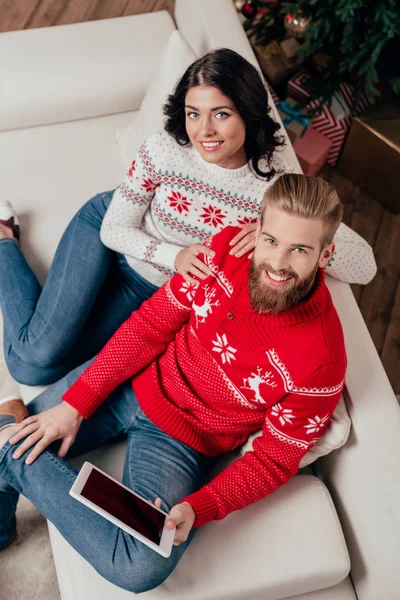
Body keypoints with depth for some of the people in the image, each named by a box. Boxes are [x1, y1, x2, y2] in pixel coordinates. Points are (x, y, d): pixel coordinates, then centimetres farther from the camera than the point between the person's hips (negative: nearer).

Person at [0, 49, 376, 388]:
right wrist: (174, 256, -30)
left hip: (152, 290, 1)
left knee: (37, 370, -9)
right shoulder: (166, 150, -23)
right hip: (102, 231, -1)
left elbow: (365, 265, -25)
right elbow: (114, 229, -13)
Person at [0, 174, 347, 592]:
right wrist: (74, 404, -10)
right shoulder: (228, 248, -15)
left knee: (142, 568, -26)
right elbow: (150, 325, -8)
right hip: (130, 382, 3)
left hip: (182, 441, -2)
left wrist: (197, 509, -26)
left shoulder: (320, 359, -23)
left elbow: (273, 461, -11)